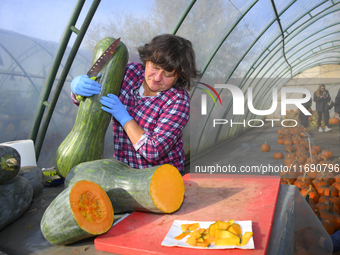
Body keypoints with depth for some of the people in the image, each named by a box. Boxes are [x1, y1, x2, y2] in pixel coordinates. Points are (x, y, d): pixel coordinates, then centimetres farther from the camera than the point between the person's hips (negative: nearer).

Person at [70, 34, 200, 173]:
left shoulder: (178, 101, -18)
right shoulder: (130, 72, -6)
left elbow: (155, 152, -24)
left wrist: (124, 117, -24)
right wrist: (77, 84, -21)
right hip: (122, 167, 5)